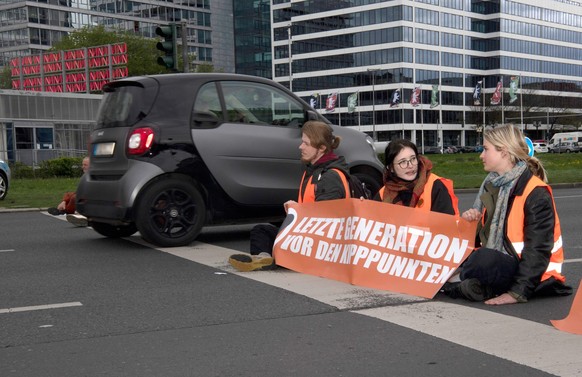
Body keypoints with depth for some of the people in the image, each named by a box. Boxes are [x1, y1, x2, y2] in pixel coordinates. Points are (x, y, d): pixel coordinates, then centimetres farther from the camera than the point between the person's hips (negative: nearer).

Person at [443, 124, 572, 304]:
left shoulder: (536, 193, -16)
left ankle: (460, 288, -13)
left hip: (534, 274, -9)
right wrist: (471, 221, -5)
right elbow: (481, 236, 19)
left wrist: (518, 293, -26)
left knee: (483, 260, -36)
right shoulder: (492, 185, 10)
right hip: (498, 262, 9)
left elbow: (537, 249, -20)